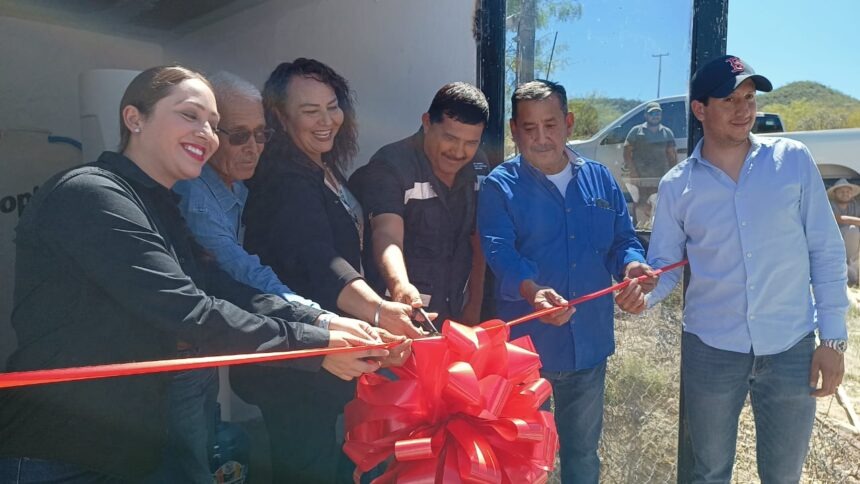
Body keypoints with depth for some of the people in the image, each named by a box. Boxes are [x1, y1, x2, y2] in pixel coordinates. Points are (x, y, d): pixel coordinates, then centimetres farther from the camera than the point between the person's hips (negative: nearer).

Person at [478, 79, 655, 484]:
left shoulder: (599, 179, 7)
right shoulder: (500, 186, -7)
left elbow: (623, 241, 7)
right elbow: (500, 252, -21)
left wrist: (632, 268, -17)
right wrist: (533, 291, -41)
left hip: (589, 343, 4)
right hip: (524, 346, -4)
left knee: (582, 450, 23)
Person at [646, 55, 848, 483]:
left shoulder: (794, 161, -3)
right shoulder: (677, 185, -3)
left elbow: (826, 252, 0)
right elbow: (664, 265, -1)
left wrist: (832, 337, -3)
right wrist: (642, 294, -23)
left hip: (791, 348, 1)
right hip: (710, 350, 0)